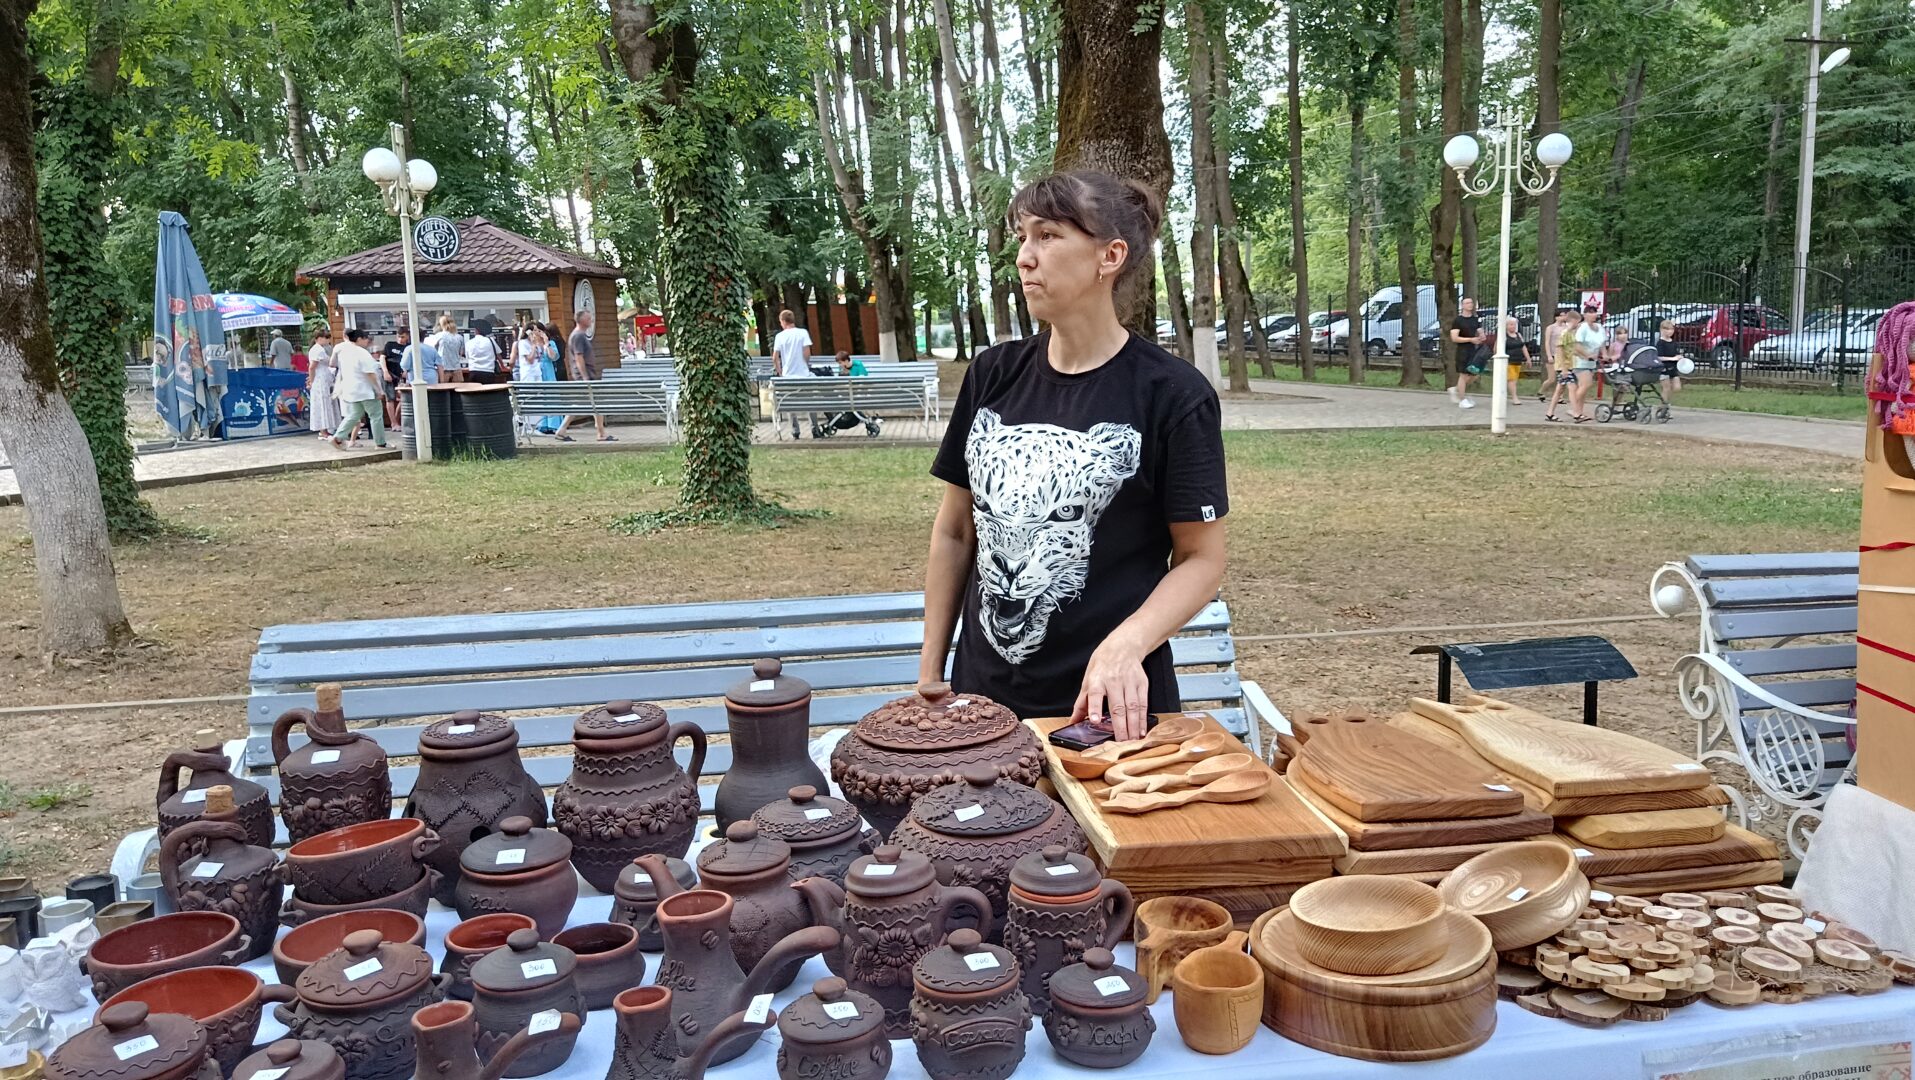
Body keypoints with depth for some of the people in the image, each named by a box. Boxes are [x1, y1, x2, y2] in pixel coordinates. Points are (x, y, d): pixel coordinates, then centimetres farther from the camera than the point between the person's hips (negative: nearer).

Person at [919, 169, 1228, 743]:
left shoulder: (1173, 394, -10)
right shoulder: (992, 374, 2)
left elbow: (1202, 558, -7)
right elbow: (954, 530, 8)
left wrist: (1125, 647, -23)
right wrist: (929, 676, 7)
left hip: (1109, 707, -4)